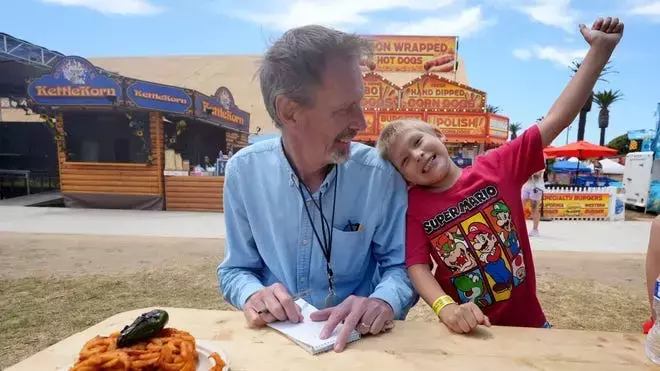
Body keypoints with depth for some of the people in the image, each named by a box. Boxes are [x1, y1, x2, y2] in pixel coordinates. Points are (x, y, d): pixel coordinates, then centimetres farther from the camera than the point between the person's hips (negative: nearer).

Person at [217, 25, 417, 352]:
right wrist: (253, 295, -20)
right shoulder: (243, 171, -9)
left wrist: (384, 302, -25)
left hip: (356, 340, 1)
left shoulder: (381, 175, -14)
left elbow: (400, 265, -4)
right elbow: (235, 269, 2)